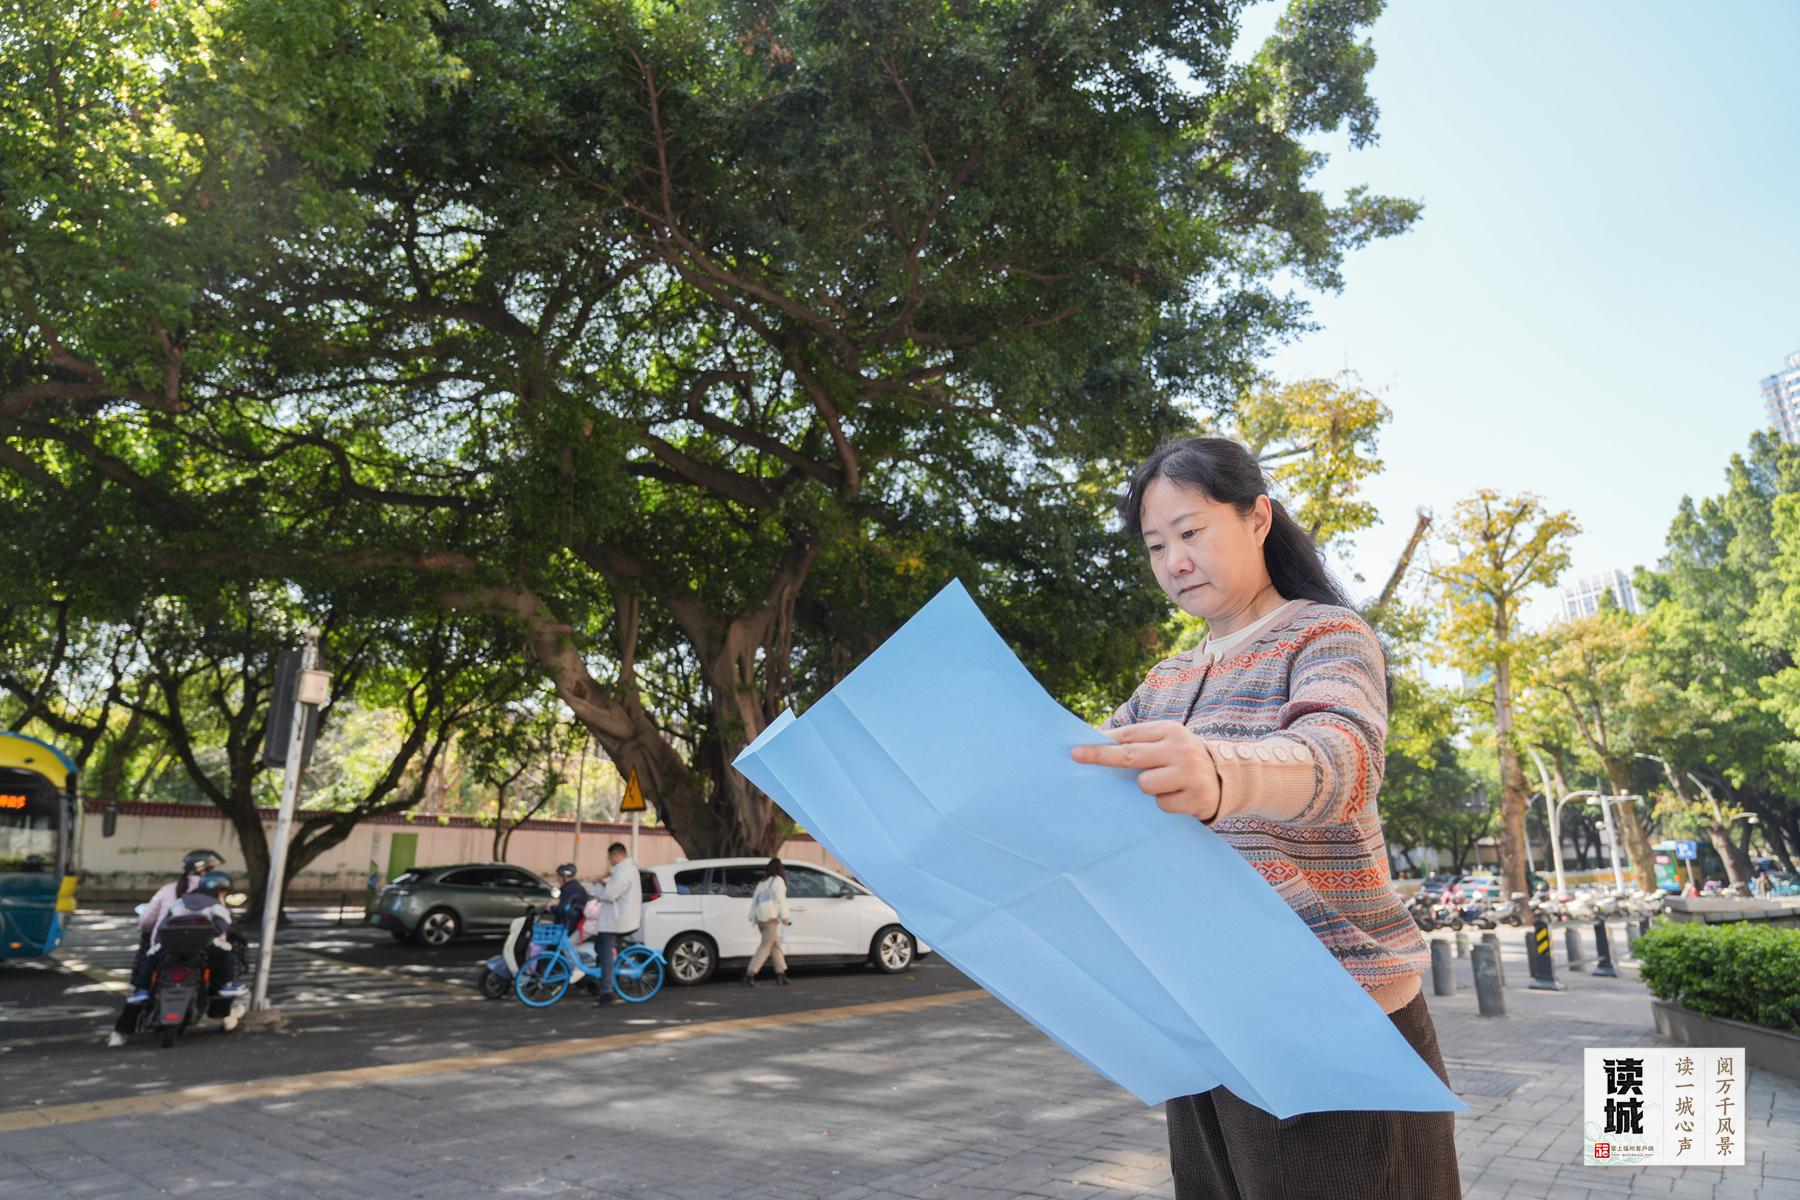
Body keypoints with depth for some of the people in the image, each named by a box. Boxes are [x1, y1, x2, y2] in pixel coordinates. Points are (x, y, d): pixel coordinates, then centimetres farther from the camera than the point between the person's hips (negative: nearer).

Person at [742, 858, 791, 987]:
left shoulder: (762, 882, 23)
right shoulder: (778, 880, 1)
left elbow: (755, 899, 20)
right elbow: (780, 899, -10)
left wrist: (752, 916, 19)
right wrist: (785, 916, -13)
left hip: (760, 918, 8)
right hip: (771, 916, -8)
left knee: (776, 945, 14)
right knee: (765, 946, -9)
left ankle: (781, 973, 12)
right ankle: (750, 975, -16)